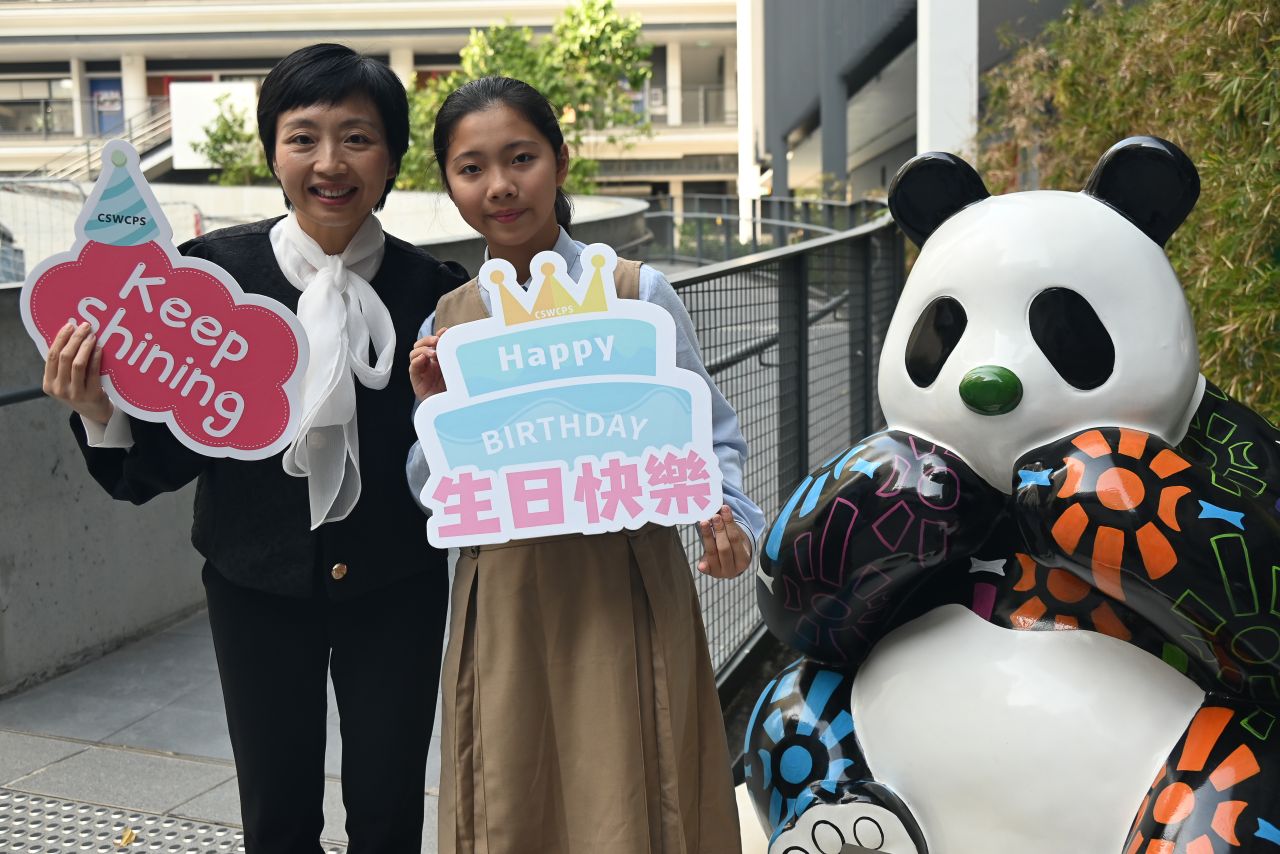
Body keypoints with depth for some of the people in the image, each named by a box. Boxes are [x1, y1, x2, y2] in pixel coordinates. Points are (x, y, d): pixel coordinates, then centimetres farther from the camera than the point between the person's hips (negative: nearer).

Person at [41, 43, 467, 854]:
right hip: (257, 583, 1)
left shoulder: (433, 288, -11)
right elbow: (175, 454, -6)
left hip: (395, 583, 0)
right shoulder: (217, 270, -10)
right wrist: (102, 411, -24)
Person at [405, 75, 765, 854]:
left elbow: (712, 433, 5)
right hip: (505, 609, 3)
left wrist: (724, 513, -13)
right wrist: (435, 410, -7)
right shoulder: (445, 325, 6)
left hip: (626, 593, -2)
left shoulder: (637, 292, -2)